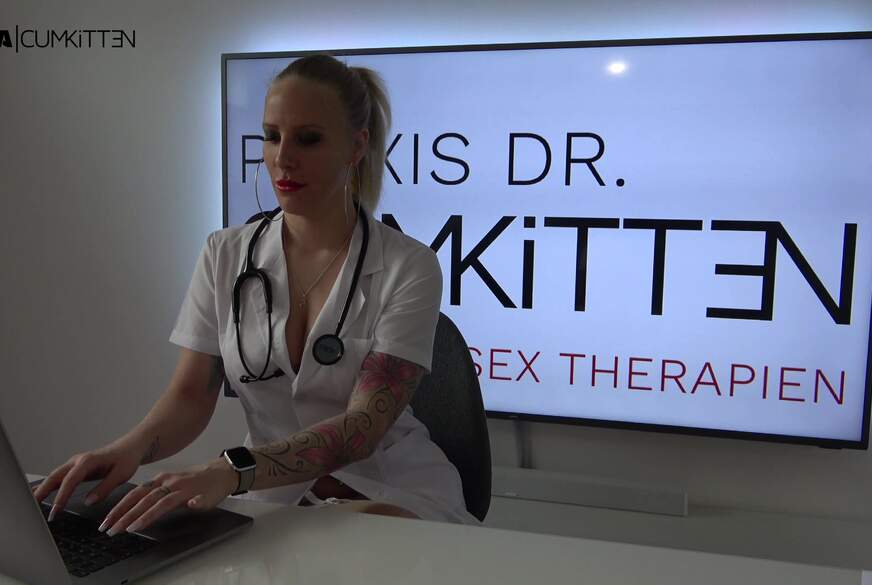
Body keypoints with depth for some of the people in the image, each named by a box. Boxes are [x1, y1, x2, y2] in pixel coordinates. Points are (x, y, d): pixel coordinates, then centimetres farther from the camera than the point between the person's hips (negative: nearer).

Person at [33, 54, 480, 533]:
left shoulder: (408, 267, -12)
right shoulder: (224, 256, 1)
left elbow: (363, 426, -20)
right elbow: (191, 396, -1)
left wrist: (234, 470, -35)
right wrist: (132, 448, -24)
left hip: (390, 494, -3)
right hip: (273, 494, 4)